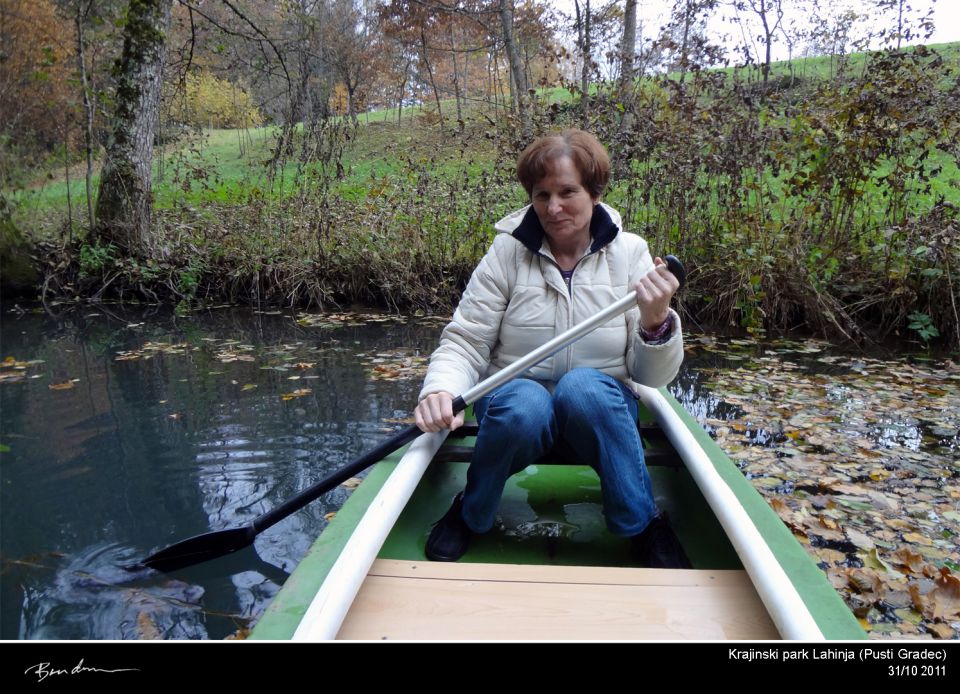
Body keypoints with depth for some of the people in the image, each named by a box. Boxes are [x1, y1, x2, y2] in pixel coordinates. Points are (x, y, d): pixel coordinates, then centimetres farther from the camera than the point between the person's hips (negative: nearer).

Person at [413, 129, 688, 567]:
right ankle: (470, 517, -4)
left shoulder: (629, 253, -4)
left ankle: (642, 526, -11)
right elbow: (464, 344, -8)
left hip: (600, 413, 0)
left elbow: (654, 379, -5)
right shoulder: (508, 251, -5)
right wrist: (440, 391, -29)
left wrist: (656, 321, -26)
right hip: (517, 404, 0)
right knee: (524, 405, -35)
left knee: (583, 387, -34)